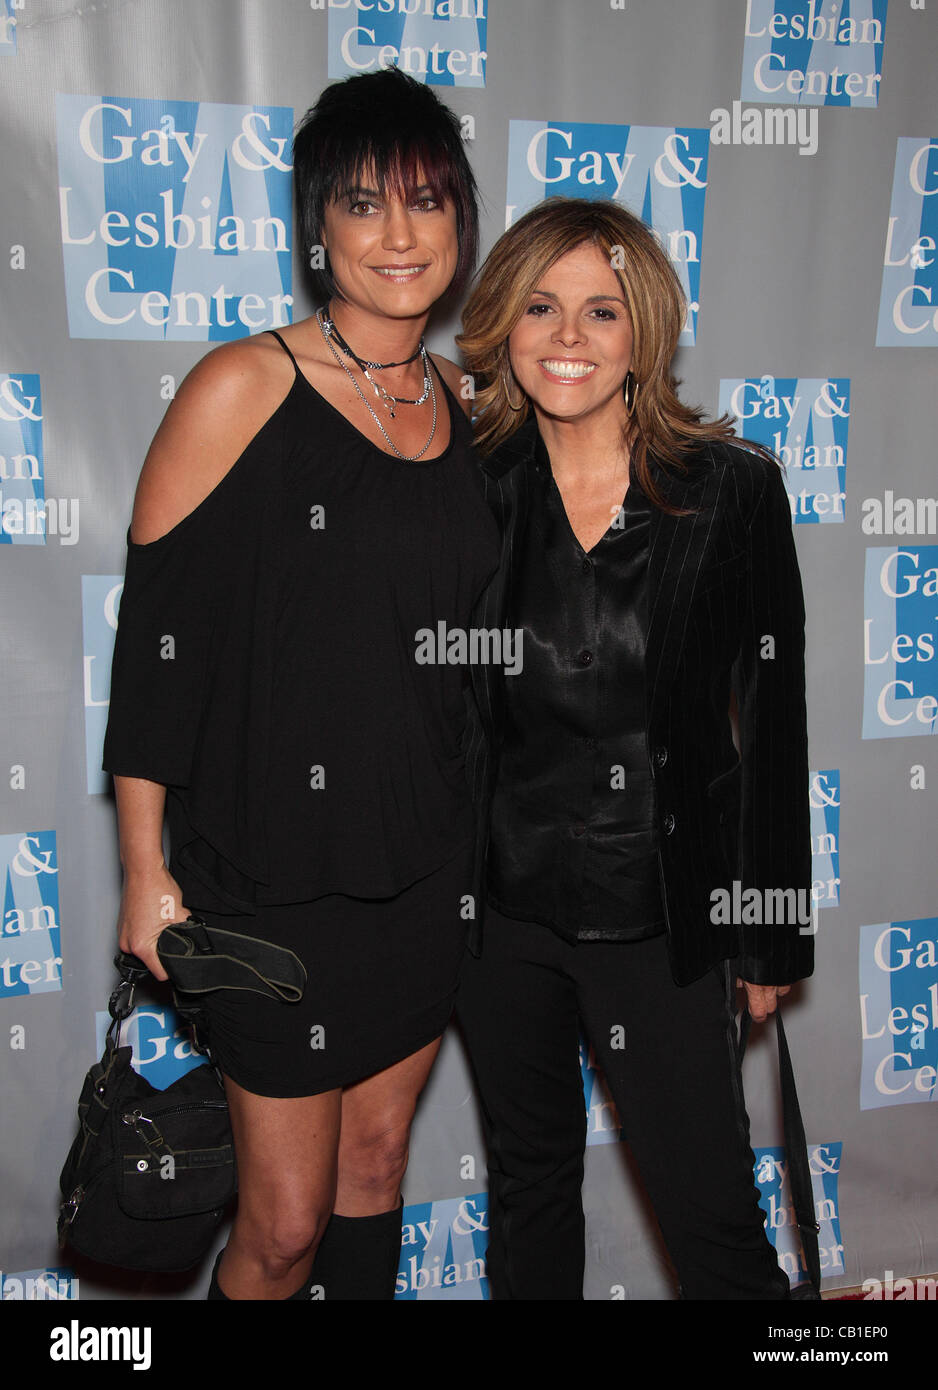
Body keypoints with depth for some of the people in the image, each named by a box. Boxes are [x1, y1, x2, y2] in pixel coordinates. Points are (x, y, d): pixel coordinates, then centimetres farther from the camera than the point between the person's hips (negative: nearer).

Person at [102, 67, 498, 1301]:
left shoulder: (464, 402, 6)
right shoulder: (241, 389, -11)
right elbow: (154, 637, -11)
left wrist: (475, 843, 15)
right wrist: (146, 872, -11)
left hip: (426, 869, 5)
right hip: (276, 876, -5)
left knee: (378, 1167, 20)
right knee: (285, 1223, 7)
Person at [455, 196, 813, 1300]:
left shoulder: (732, 488, -8)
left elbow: (773, 722, -4)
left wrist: (771, 931, -1)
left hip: (659, 912, -2)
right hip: (497, 900, 3)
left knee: (714, 1222, 6)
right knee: (527, 1174, 22)